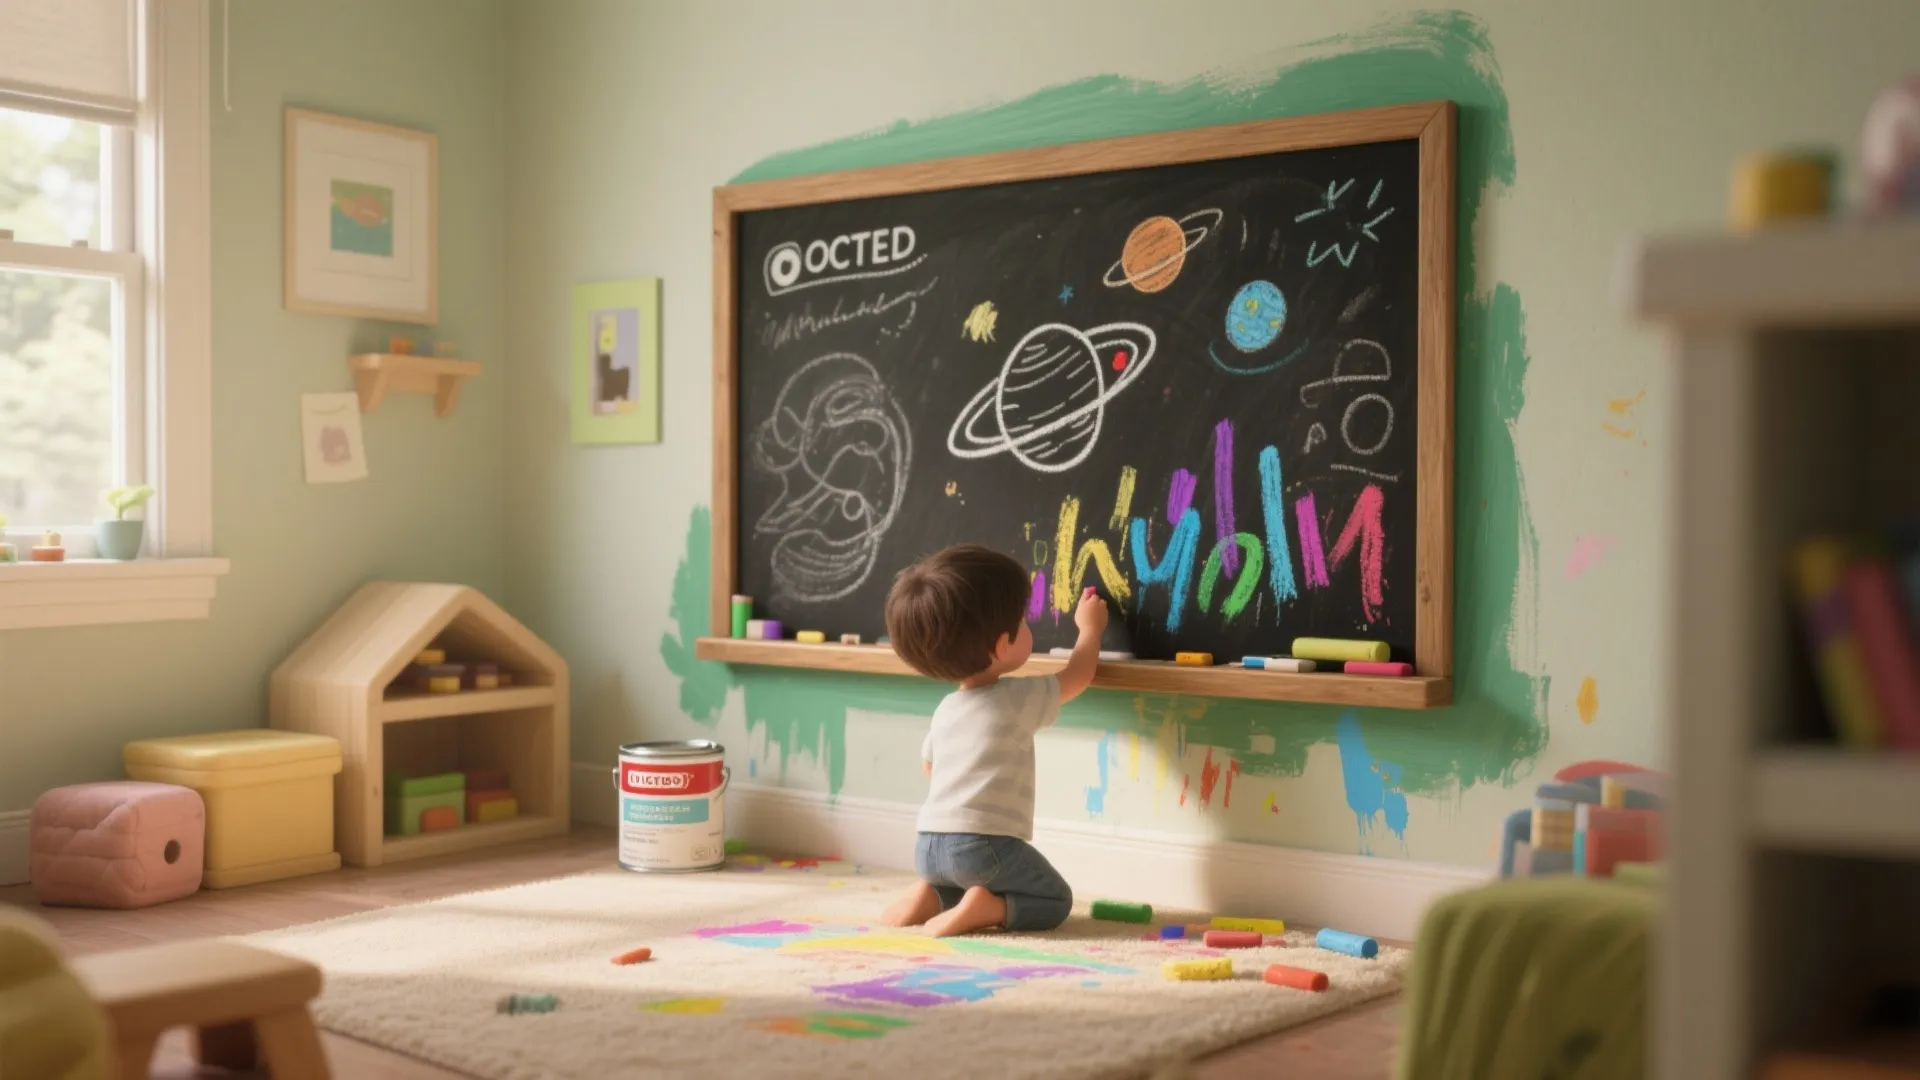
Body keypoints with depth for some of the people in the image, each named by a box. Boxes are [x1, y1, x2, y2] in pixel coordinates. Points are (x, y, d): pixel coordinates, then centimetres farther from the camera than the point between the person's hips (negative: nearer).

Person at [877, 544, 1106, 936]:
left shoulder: (946, 709, 15)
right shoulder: (1021, 699, -4)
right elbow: (1078, 675, 13)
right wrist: (1090, 628, 32)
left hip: (930, 844, 6)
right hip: (985, 843, -6)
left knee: (963, 884, 34)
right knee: (1055, 899, 11)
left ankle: (931, 897, 4)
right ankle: (985, 909, -13)